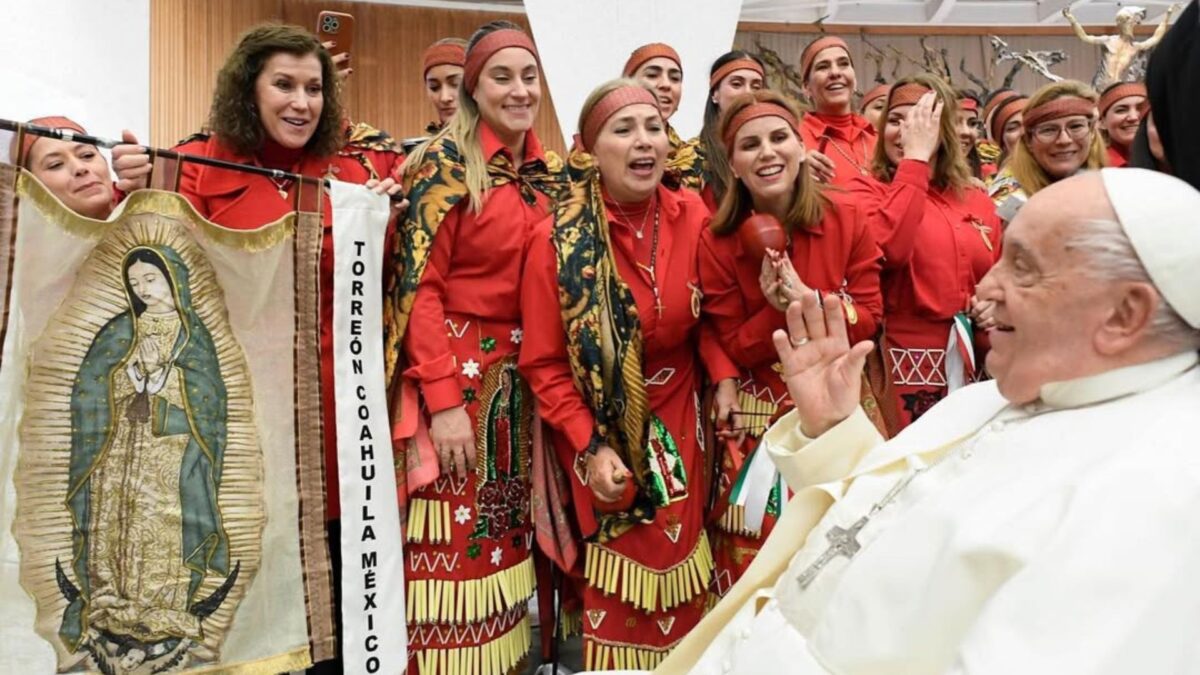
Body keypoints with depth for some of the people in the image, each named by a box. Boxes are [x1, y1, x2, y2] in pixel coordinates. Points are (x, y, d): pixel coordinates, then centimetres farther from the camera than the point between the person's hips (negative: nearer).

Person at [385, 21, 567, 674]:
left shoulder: (551, 172, 11)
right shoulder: (446, 163, -8)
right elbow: (416, 285, -13)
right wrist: (444, 399, -18)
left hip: (522, 380, 6)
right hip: (454, 373, -6)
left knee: (505, 539, 15)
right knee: (453, 547, 1)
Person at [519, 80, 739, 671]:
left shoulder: (692, 217, -8)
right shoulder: (559, 240, -17)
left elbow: (710, 311, 6)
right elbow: (543, 363, -12)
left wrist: (723, 375, -12)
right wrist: (591, 448, -19)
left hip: (678, 420, 4)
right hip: (602, 427, -3)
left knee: (678, 573, 15)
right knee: (620, 580, 6)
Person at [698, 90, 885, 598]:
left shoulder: (847, 220, -4)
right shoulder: (718, 241, -7)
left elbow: (869, 316, -3)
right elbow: (732, 346, -5)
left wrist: (808, 302, -21)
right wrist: (778, 308, -23)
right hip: (761, 420, -1)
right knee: (757, 560, 3)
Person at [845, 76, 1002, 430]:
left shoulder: (978, 202, 10)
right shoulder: (867, 190, -2)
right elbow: (887, 249, -24)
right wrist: (915, 158, -16)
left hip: (970, 366, 5)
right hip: (903, 363, -4)